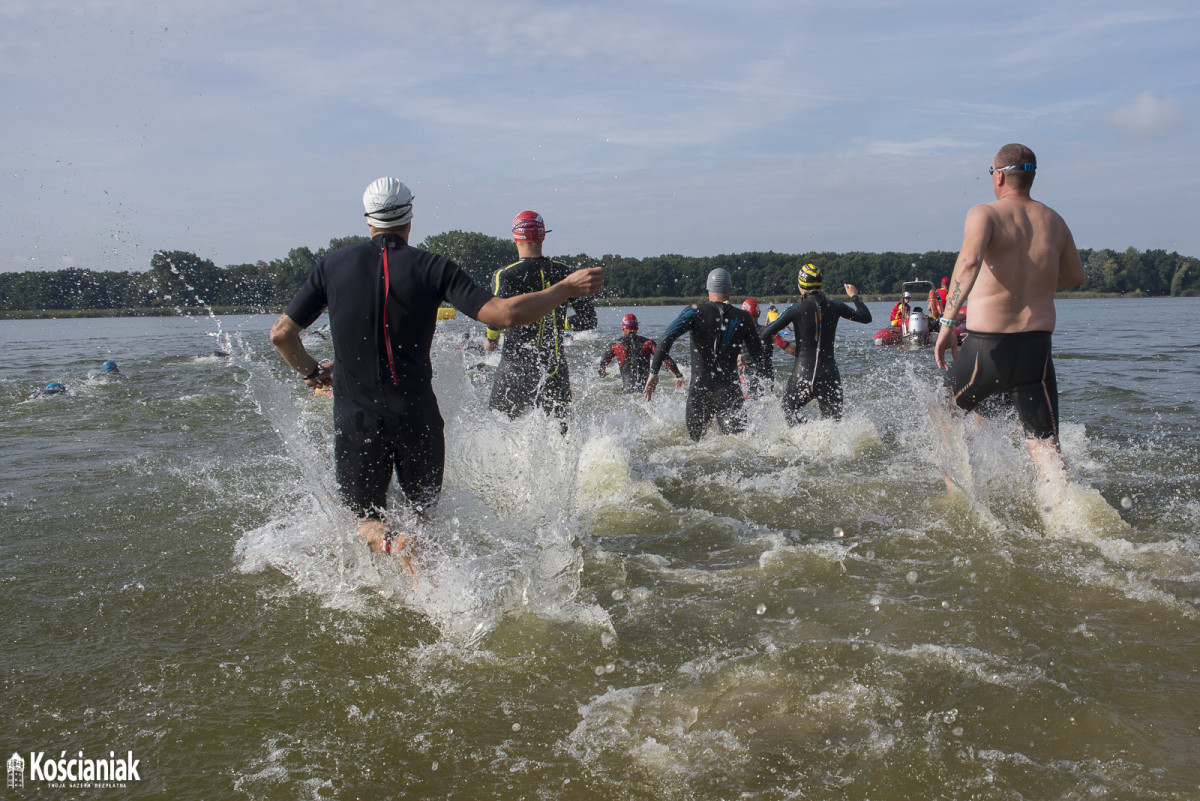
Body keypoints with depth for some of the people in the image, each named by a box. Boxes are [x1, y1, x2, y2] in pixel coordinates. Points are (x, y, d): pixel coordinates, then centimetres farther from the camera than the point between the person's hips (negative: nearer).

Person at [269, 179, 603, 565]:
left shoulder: (333, 265, 3)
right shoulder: (432, 267, -4)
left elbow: (282, 333, 4)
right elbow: (503, 314, -13)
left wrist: (311, 370, 23)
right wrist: (567, 288, -2)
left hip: (355, 418, 1)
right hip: (416, 416, -1)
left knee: (367, 520, 14)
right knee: (424, 514, 19)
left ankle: (385, 541, -21)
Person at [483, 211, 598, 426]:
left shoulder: (505, 275, -6)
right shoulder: (564, 272, 5)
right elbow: (588, 318, 7)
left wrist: (491, 338, -2)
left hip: (516, 367, -3)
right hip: (556, 367, 3)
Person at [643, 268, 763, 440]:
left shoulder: (696, 312, -3)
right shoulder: (743, 318, 3)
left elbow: (668, 337, -17)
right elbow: (756, 353, 16)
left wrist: (654, 371, -13)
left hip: (699, 391, 0)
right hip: (729, 393, 0)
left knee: (692, 444, 20)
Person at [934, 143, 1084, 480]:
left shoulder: (985, 214, -6)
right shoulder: (1054, 221, 10)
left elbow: (969, 261, -28)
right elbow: (1075, 277, 26)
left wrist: (947, 322, -30)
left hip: (986, 347, -3)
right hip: (1037, 348, 3)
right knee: (1045, 449, 3)